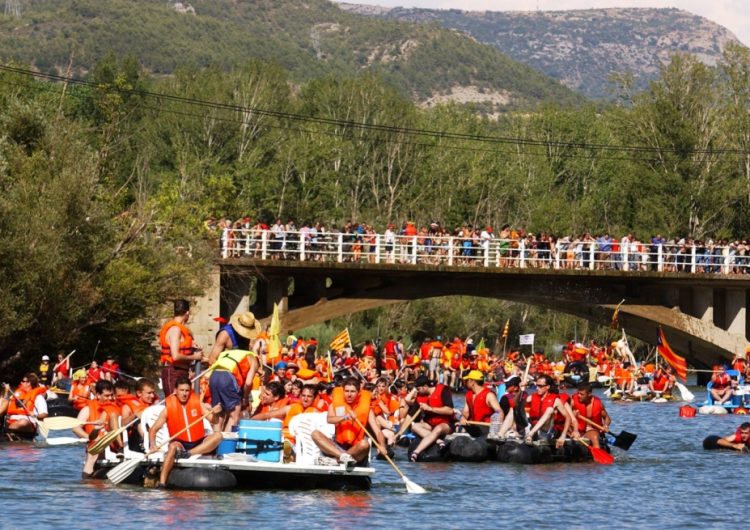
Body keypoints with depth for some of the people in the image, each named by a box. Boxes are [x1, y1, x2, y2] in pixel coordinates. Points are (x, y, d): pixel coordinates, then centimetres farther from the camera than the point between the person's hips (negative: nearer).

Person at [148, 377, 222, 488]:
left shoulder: (197, 403, 2)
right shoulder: (169, 408, -4)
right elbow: (153, 429, -4)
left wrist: (214, 413, -21)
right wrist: (152, 446, -21)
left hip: (199, 444, 2)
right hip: (181, 444, -2)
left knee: (217, 435, -22)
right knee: (173, 446, -36)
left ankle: (189, 453, -32)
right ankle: (162, 483, -41)